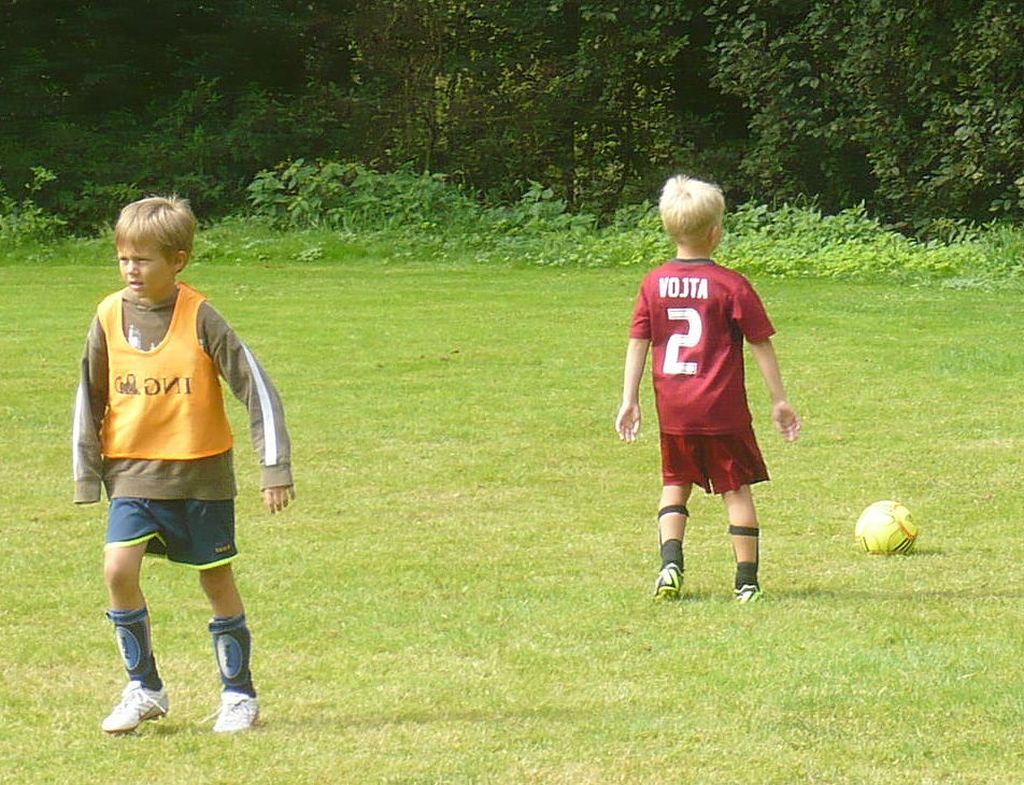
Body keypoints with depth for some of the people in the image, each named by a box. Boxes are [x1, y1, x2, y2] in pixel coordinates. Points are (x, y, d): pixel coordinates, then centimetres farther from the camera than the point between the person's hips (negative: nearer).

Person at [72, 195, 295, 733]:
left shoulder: (200, 317, -10)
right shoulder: (109, 317, 0)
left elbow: (255, 387, -7)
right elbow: (90, 400, 11)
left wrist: (275, 466, -9)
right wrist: (86, 476, 8)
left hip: (201, 473, -2)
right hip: (133, 472, 2)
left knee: (217, 582, 5)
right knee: (118, 569, -14)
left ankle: (238, 694, 21)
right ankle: (143, 688, 2)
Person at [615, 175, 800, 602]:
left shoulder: (653, 283, 2)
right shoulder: (731, 285, -8)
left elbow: (637, 343, 4)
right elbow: (761, 345, -4)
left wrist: (629, 400, 10)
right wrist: (779, 400, 3)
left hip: (673, 409, 3)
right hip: (723, 408, -3)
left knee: (675, 485, 18)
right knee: (737, 490, 6)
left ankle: (671, 563, -1)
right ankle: (746, 580, 6)